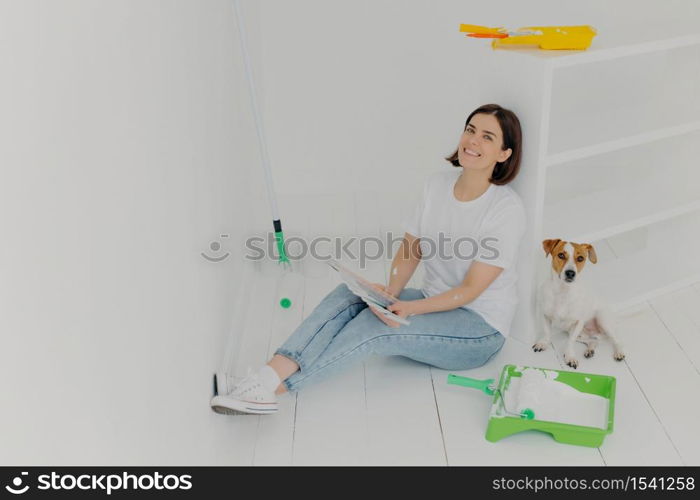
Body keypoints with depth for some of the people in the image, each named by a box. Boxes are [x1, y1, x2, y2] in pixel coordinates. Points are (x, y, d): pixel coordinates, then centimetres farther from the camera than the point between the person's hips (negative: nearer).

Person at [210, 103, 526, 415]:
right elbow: (410, 249, 2)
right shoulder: (438, 183, 2)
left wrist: (410, 309, -30)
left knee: (374, 325, -29)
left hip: (481, 329, -5)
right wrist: (391, 293, -16)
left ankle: (272, 388, -29)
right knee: (348, 294, -18)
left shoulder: (507, 209, -17)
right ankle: (270, 374, -32)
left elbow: (471, 289, -19)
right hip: (434, 303, 6)